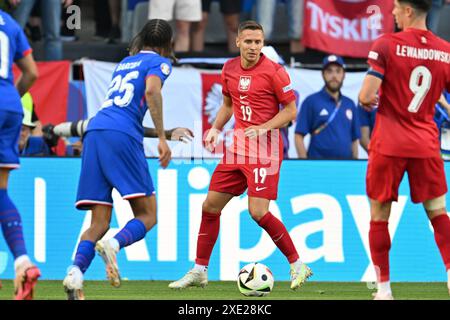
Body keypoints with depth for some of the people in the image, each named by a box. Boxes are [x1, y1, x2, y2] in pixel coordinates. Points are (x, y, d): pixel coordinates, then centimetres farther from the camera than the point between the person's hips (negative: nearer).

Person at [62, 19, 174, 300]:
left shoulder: (125, 63, 30)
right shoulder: (160, 62, 9)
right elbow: (152, 90, -12)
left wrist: (166, 133, 47)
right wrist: (162, 138, -12)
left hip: (95, 132, 6)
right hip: (121, 136, -6)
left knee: (100, 223, 3)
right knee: (147, 215, -2)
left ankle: (76, 272, -21)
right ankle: (114, 244, -31)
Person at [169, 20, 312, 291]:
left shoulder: (274, 71, -10)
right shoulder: (230, 69, 8)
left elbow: (291, 110, -6)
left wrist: (264, 128, -19)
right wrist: (216, 129, 7)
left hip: (265, 149, -7)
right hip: (238, 148, 7)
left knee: (258, 211, -17)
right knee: (211, 205, 7)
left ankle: (298, 266, -4)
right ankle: (199, 271, 18)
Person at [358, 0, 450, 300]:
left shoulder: (386, 45, -10)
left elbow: (366, 97, -15)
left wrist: (370, 101, 6)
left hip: (389, 145, -3)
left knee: (379, 216, 9)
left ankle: (384, 288, 8)